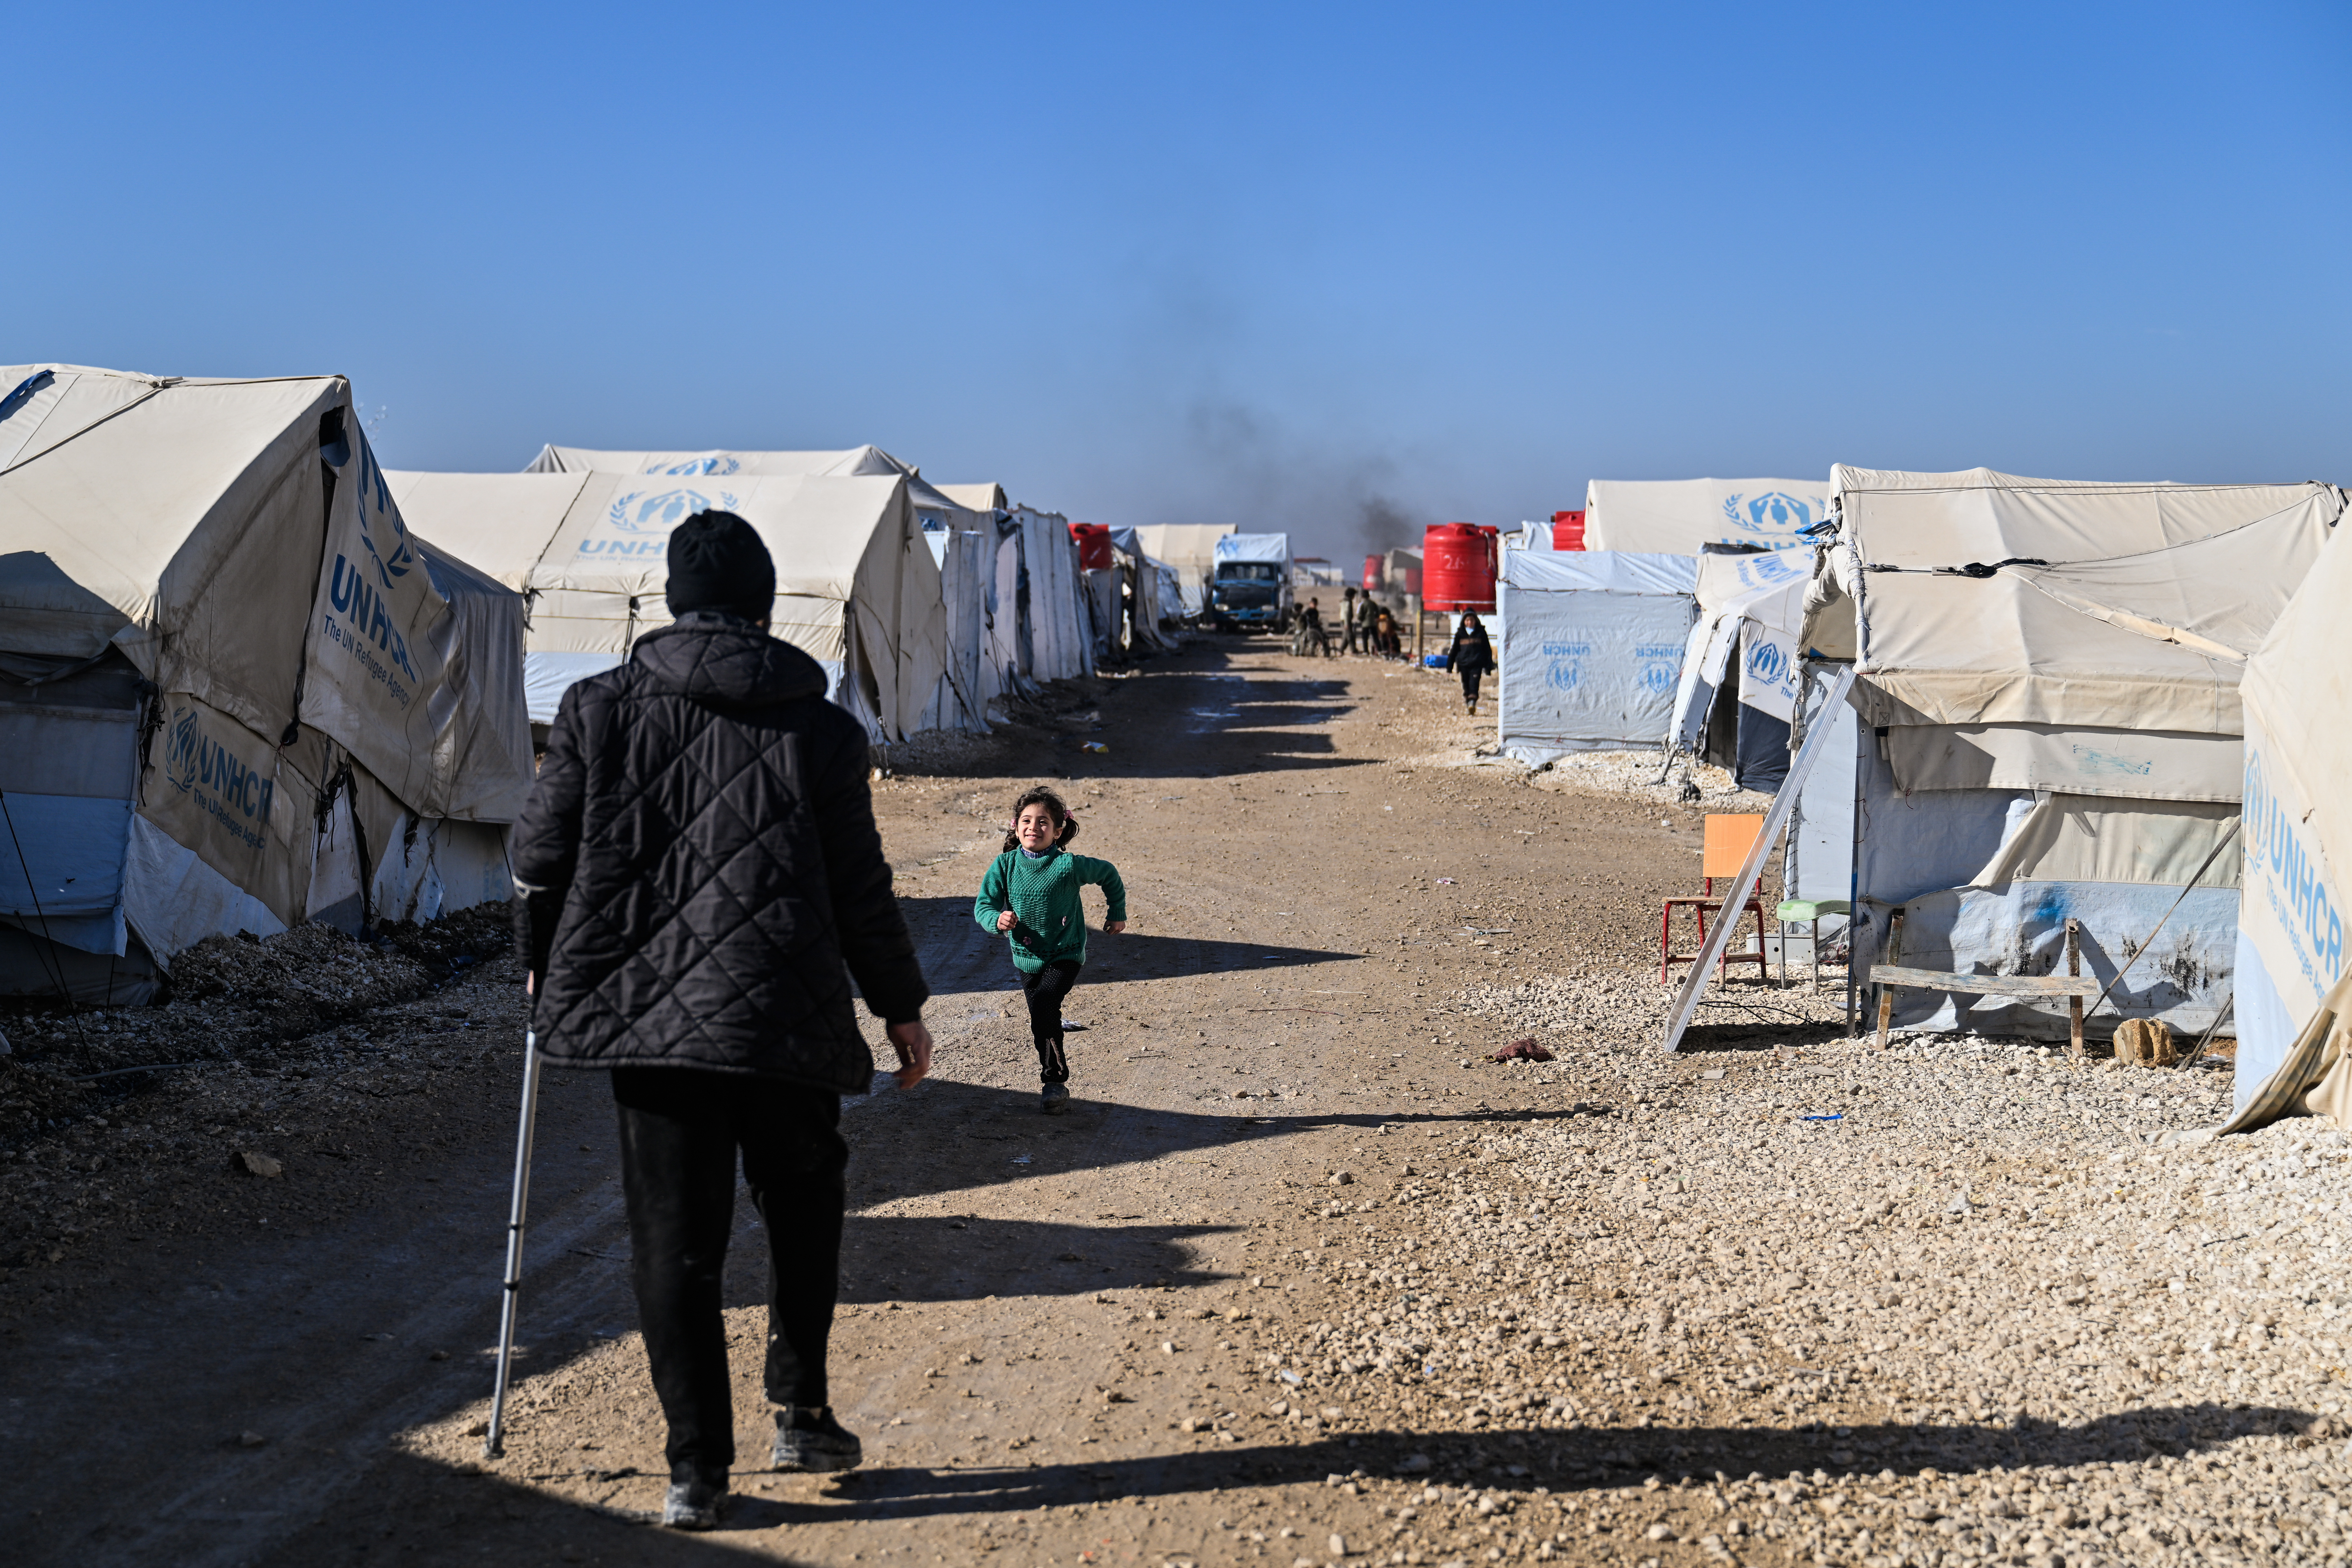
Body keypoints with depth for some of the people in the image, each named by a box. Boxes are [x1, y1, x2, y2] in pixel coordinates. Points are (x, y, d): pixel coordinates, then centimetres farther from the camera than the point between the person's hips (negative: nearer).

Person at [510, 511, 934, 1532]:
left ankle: (698, 1467, 7)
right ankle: (801, 1411, 20)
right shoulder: (820, 727, 2)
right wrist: (902, 1005, 15)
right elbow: (860, 887, 4)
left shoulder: (599, 710, 3)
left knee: (671, 1241, 6)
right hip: (788, 1021, 0)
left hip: (646, 1014, 0)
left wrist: (544, 964, 24)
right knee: (803, 1214, 21)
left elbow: (541, 855, 6)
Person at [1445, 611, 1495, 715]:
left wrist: (1488, 666, 7)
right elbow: (1453, 650, 17)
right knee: (1466, 686, 3)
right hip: (1463, 664, 3)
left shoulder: (1481, 632, 9)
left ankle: (1472, 703, -33)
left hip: (1477, 664, -3)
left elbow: (1487, 649, 11)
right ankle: (1468, 706, 9)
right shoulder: (1460, 633, 13)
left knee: (1474, 684, -19)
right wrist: (1449, 667, 13)